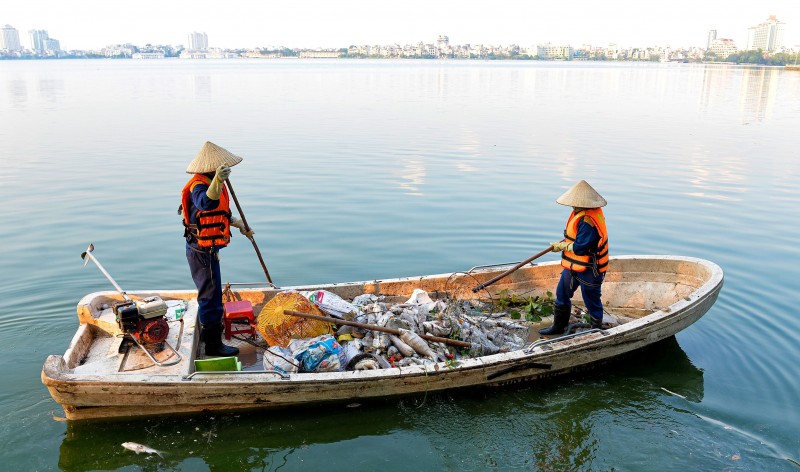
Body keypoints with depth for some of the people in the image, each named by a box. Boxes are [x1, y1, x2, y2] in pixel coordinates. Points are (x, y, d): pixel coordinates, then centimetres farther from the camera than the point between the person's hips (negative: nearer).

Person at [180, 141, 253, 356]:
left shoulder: (212, 182, 8)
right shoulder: (198, 186, -25)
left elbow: (222, 212, 22)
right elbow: (206, 203, -50)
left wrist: (239, 224, 22)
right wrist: (217, 182, -65)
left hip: (207, 249, 11)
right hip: (202, 251, -11)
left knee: (209, 293, 25)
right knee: (211, 296, -2)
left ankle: (207, 332, 44)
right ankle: (213, 344, 8)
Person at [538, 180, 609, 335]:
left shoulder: (588, 221, -29)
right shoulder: (581, 213, 3)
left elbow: (579, 247, -28)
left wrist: (562, 245, -12)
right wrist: (563, 243, 2)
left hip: (589, 269, -10)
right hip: (574, 265, 11)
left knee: (592, 301, 8)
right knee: (562, 294, 19)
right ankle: (558, 326, 34)